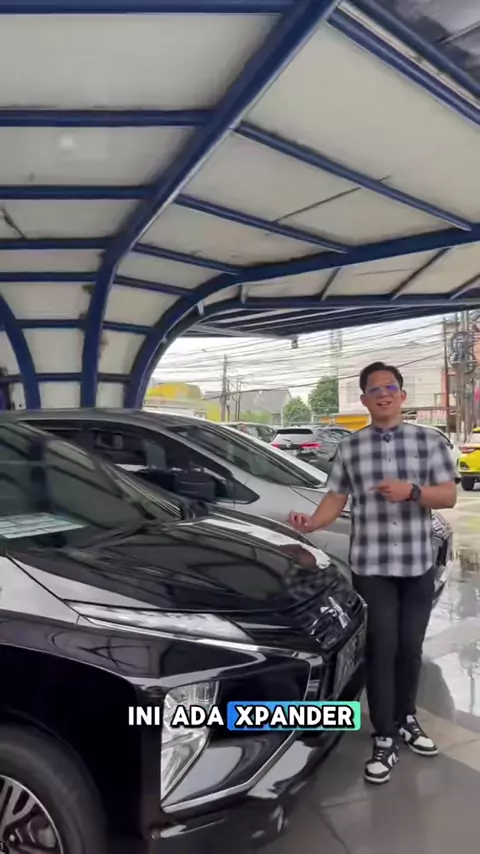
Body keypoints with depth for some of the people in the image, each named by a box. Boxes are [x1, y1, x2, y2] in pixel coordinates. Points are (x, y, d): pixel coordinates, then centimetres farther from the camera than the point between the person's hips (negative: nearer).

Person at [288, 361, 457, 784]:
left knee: (410, 647, 13)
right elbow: (336, 498, 4)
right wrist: (310, 524, -14)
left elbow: (448, 496, -1)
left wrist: (411, 491, -19)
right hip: (371, 567, -1)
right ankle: (385, 739, 15)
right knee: (382, 649, 2)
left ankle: (406, 718, 35)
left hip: (418, 565, 1)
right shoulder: (349, 448, 3)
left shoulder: (429, 441, 1)